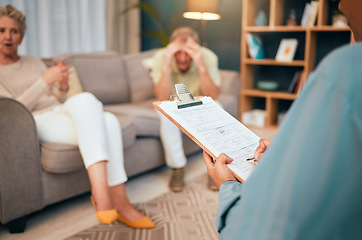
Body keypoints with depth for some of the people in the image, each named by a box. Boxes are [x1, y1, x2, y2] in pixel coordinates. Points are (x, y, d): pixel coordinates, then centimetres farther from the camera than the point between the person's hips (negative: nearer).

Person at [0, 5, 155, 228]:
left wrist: (62, 86, -1)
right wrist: (45, 81, -15)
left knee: (108, 120, -28)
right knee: (85, 99, -35)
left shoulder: (34, 62, 24)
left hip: (62, 112, 6)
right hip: (38, 123, -6)